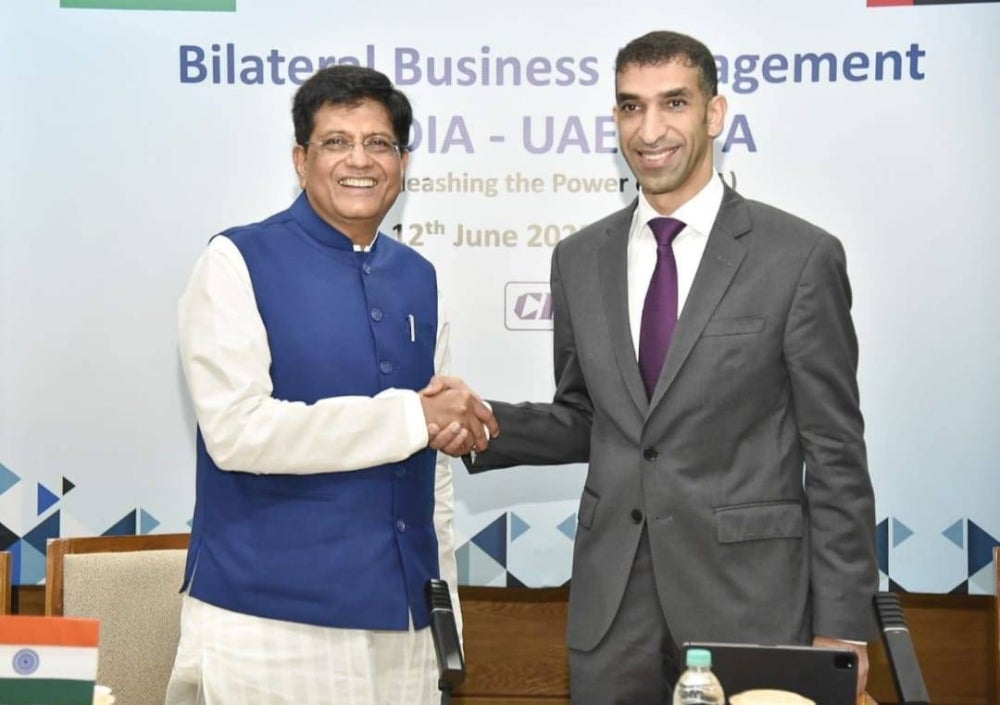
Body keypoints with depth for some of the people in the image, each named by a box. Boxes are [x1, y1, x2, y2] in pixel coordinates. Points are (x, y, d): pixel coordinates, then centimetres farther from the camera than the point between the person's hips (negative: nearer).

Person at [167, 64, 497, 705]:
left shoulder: (418, 279, 11)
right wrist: (411, 416, -14)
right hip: (268, 621, -5)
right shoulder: (238, 263, -5)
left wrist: (445, 605, 14)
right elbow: (237, 430, -17)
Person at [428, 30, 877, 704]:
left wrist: (843, 627, -7)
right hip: (611, 602, 4)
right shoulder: (580, 259, 7)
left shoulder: (800, 257, -6)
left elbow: (835, 455, -5)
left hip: (748, 597, -3)